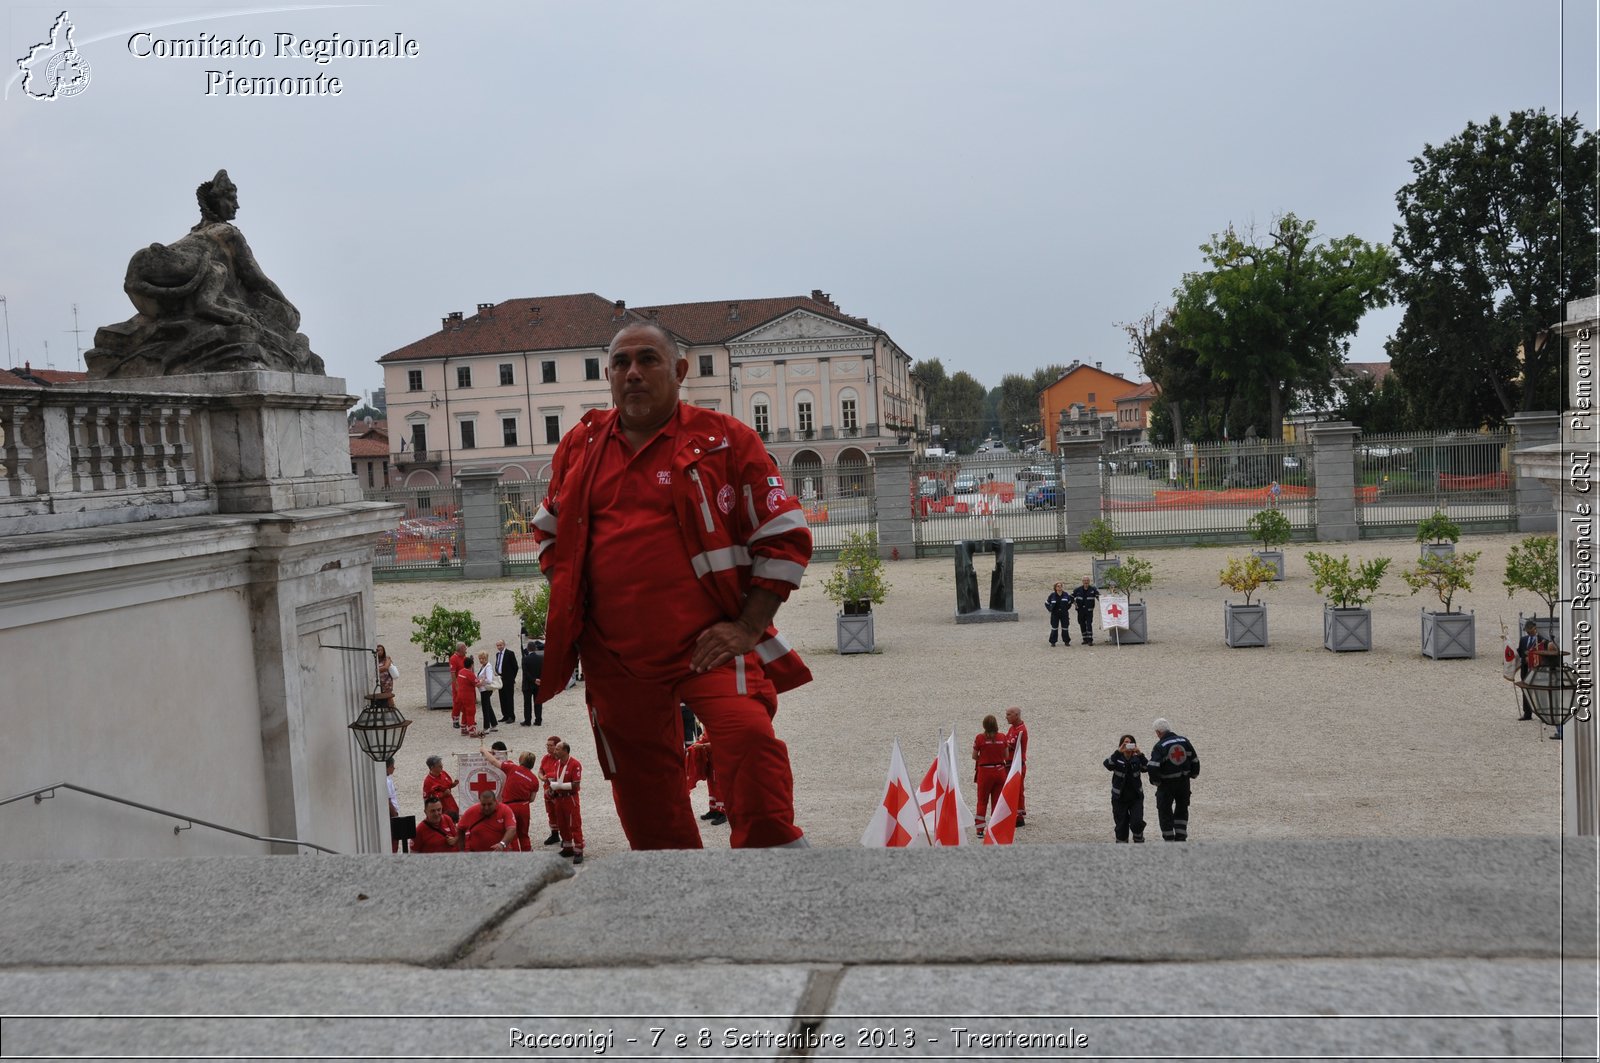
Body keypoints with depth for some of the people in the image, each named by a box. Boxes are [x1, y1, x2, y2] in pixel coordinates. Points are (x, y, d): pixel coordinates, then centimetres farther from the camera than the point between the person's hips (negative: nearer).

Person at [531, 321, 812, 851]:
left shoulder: (723, 439, -2)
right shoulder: (581, 445, 10)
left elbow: (785, 534, -3)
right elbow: (548, 529, 24)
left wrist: (748, 626, -10)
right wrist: (569, 606, 10)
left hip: (708, 642, -4)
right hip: (615, 654, 4)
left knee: (748, 737, -26)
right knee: (641, 778, 11)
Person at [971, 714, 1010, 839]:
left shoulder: (980, 738, -10)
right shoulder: (1002, 737, -3)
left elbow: (974, 756, -3)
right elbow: (1006, 756, 4)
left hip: (985, 771, -2)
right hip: (1000, 771, 2)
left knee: (982, 801, 9)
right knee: (997, 801, 12)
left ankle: (980, 830, 5)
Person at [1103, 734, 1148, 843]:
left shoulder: (1137, 759, 0)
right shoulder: (1117, 759, -4)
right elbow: (1108, 765, -26)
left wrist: (1140, 754, -33)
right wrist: (1118, 752, -37)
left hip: (1136, 797, 1)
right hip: (1120, 798, 0)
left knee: (1137, 822, -12)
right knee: (1121, 826, 4)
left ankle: (1139, 842, 10)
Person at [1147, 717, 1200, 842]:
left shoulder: (1159, 746, -15)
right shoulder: (1184, 741, 0)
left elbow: (1153, 767, -22)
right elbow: (1195, 760, 6)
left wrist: (1156, 781, -5)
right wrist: (1194, 774, 21)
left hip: (1167, 784, -5)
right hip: (1184, 782, 5)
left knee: (1165, 812, 8)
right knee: (1182, 809, 19)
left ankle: (1169, 839, 9)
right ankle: (1181, 838, 15)